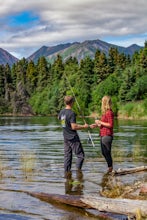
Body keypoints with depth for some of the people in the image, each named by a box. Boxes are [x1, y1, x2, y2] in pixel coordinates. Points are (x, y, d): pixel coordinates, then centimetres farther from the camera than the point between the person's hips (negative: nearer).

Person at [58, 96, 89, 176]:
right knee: (80, 155, 1)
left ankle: (67, 171, 13)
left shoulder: (62, 112, 4)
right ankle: (78, 170, -4)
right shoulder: (71, 113, -19)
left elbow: (59, 118, 28)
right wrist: (84, 126, -11)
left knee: (67, 155, 11)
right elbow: (74, 127, -23)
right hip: (73, 138, -8)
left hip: (66, 138, 8)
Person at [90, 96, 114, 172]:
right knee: (104, 152, 15)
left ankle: (110, 169, 2)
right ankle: (110, 168, 24)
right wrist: (96, 125, 11)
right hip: (103, 135, 10)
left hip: (107, 135, -10)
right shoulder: (105, 112, 14)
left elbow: (110, 125, -19)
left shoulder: (109, 112, -15)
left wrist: (100, 122, -14)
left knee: (107, 153, -6)